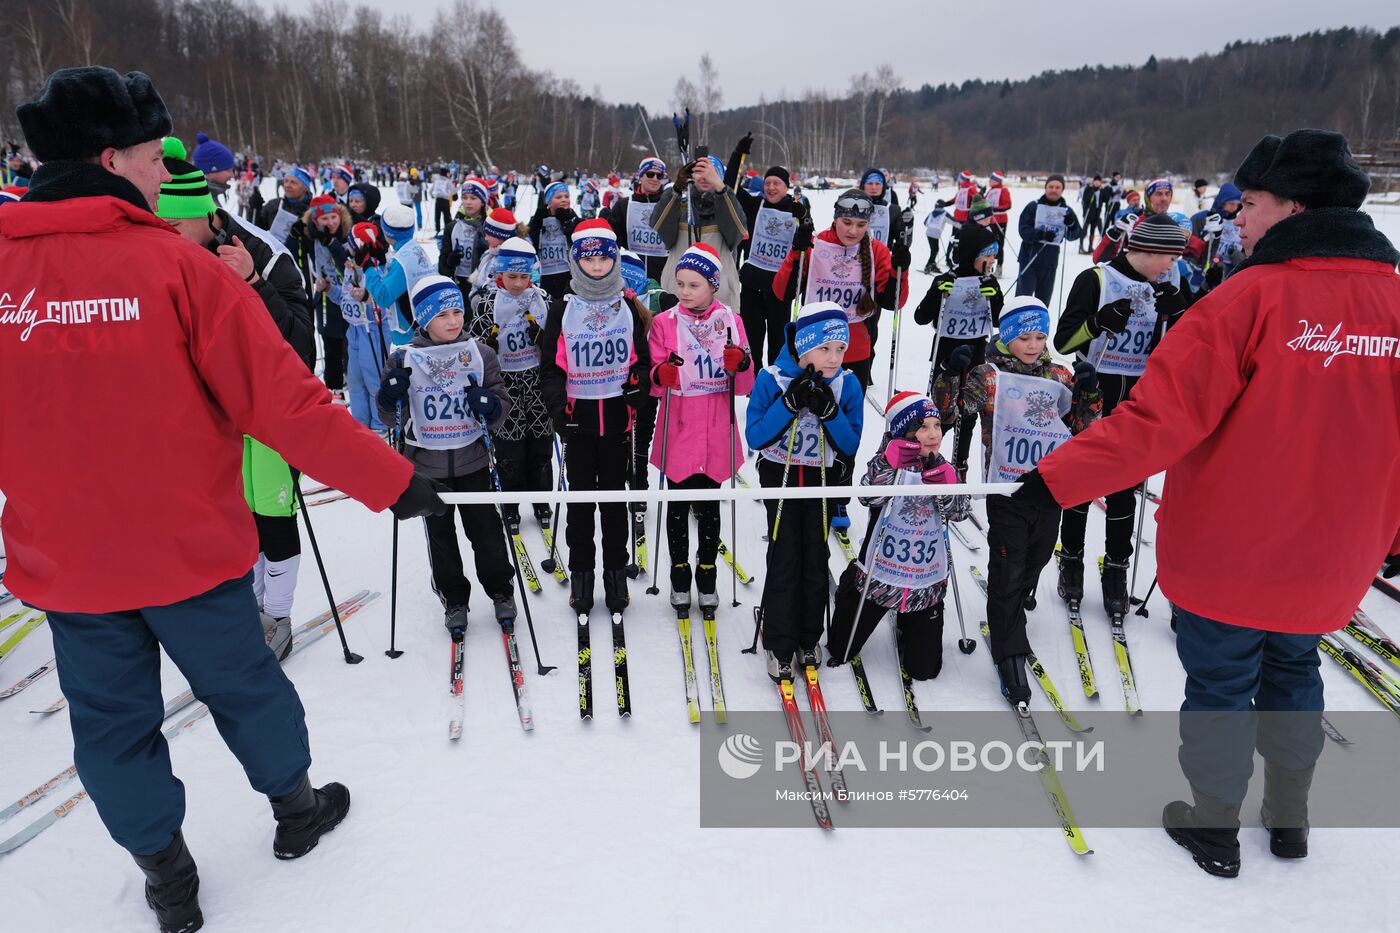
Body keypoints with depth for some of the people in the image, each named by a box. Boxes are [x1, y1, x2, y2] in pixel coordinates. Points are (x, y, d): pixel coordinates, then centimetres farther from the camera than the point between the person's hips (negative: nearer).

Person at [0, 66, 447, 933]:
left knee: (112, 718, 18)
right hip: (189, 545, -3)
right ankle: (296, 807, 40)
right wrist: (393, 480, -14)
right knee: (243, 685, 18)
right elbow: (282, 397, -20)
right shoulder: (178, 264, -16)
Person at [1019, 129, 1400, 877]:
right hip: (1333, 556, 6)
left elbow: (1162, 416, -26)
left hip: (1231, 549, -5)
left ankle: (1215, 827, 29)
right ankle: (1289, 817, 41)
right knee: (1293, 671, 26)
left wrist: (1058, 478, -24)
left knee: (1220, 683, 13)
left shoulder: (1255, 295, -19)